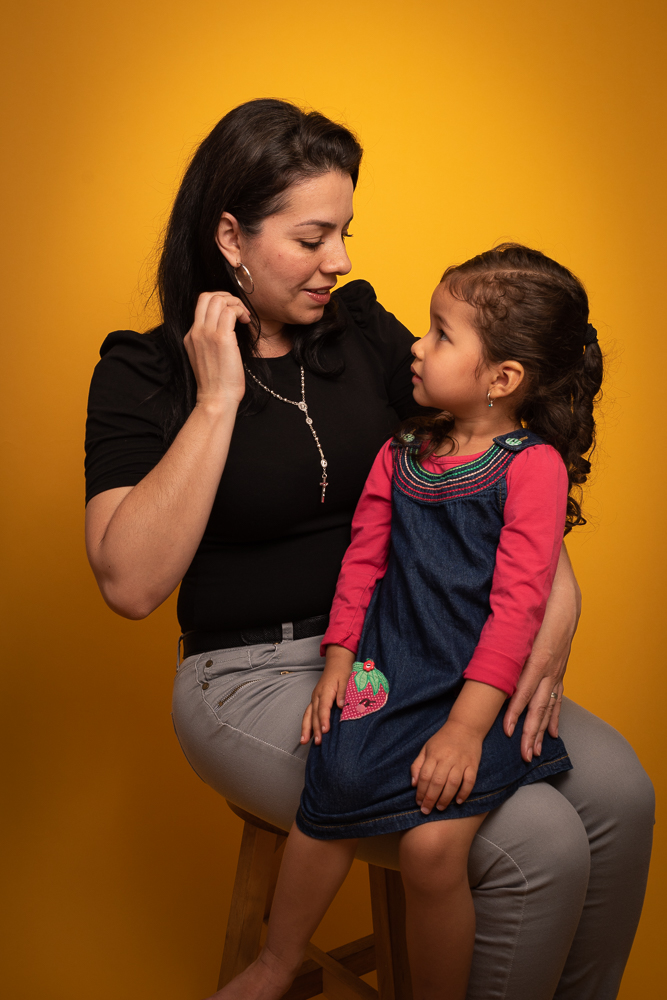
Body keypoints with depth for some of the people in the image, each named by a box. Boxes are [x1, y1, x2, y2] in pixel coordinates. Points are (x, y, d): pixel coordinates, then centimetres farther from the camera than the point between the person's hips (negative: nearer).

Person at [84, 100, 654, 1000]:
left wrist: (557, 599, -11)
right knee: (539, 844, -20)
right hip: (258, 680, -5)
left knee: (620, 791, -10)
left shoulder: (364, 332, 5)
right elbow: (131, 583, -19)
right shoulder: (143, 375, -7)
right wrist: (218, 400, -20)